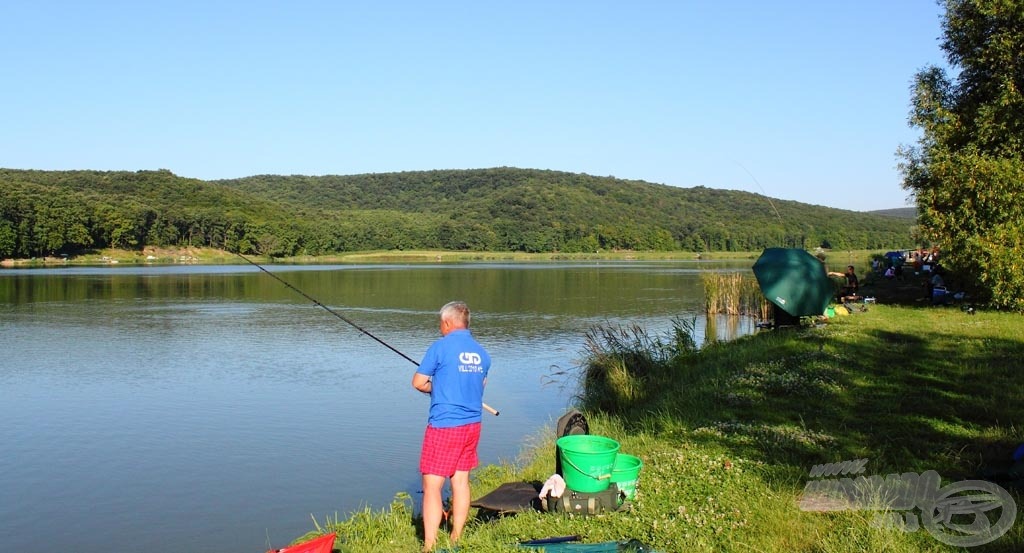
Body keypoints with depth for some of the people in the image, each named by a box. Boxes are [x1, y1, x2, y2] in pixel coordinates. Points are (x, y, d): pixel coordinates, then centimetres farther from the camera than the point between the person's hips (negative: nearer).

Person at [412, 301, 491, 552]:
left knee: (432, 485, -2)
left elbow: (418, 382, -7)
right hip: (472, 425, 7)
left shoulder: (441, 347, -11)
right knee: (461, 480, 15)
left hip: (444, 426, -6)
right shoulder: (481, 353, 6)